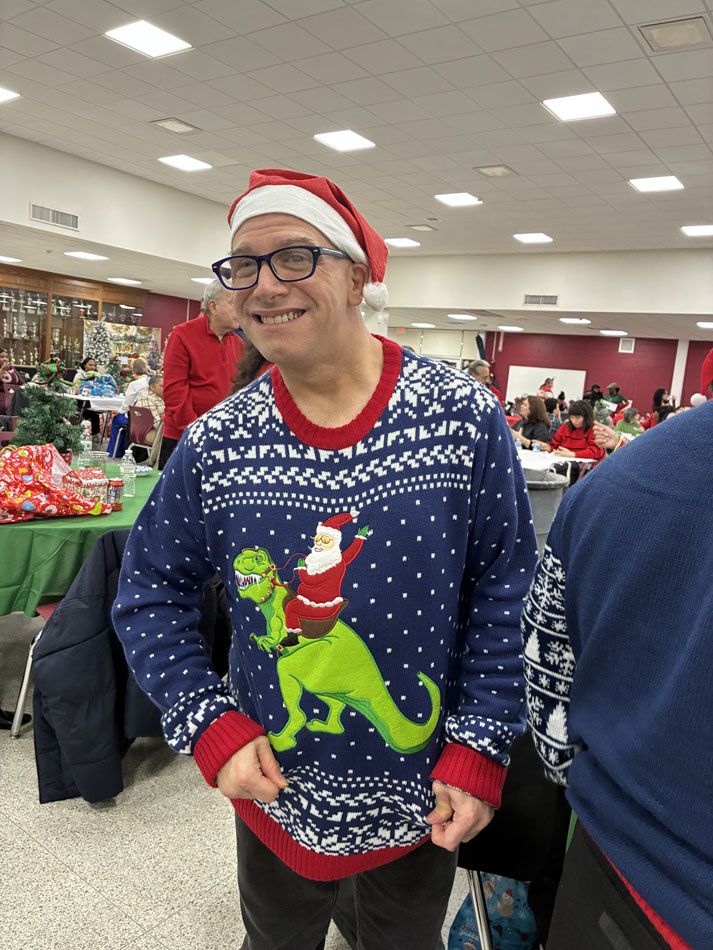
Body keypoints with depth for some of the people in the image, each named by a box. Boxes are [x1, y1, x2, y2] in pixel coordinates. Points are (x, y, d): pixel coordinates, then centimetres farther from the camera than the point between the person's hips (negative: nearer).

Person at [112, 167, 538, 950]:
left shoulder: (465, 419, -17)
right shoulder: (216, 443, -12)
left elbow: (504, 592, -10)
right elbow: (149, 594, -2)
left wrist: (480, 750, -11)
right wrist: (211, 728, -10)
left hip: (424, 800, -1)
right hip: (274, 794, 2)